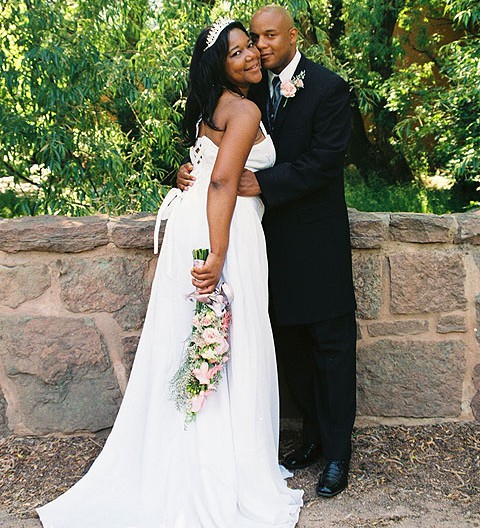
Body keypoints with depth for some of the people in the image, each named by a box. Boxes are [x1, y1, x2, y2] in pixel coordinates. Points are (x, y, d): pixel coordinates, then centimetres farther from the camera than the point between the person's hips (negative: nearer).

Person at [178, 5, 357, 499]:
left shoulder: (327, 87, -9)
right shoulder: (252, 89, 8)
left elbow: (325, 160, -19)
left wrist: (264, 183, -24)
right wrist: (191, 168, -10)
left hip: (316, 238, -6)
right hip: (271, 234, 6)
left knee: (330, 343, 3)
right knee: (289, 342, 14)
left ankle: (337, 452, 16)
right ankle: (314, 435, 31)